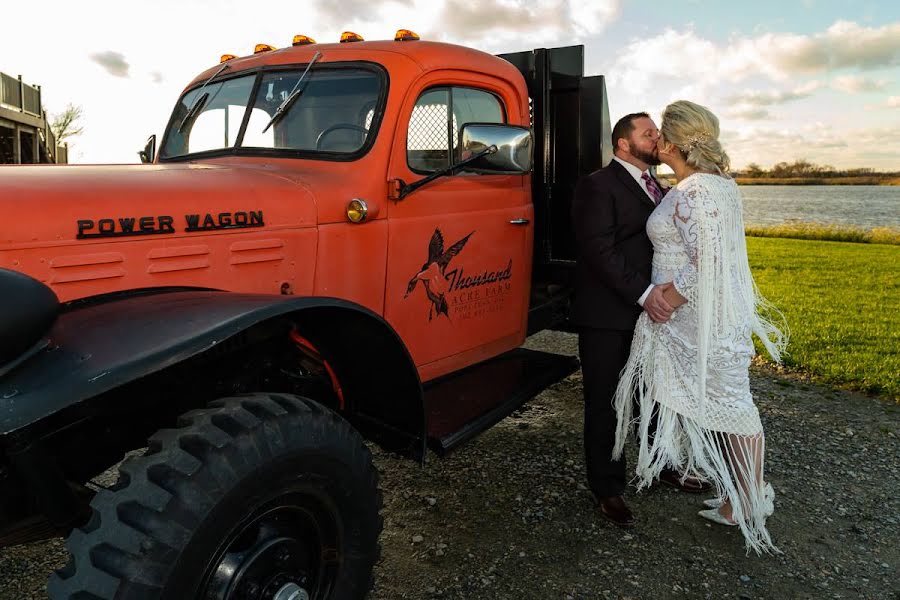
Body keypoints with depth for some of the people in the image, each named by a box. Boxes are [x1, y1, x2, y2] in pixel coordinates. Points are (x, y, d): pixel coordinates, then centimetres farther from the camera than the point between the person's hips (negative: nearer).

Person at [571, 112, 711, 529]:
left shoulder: (656, 188, 17)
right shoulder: (598, 186, -10)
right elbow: (600, 250, -19)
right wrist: (643, 292, -27)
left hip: (653, 312, 8)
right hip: (607, 317, -8)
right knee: (606, 403, 5)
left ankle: (664, 467, 39)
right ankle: (608, 489, 20)